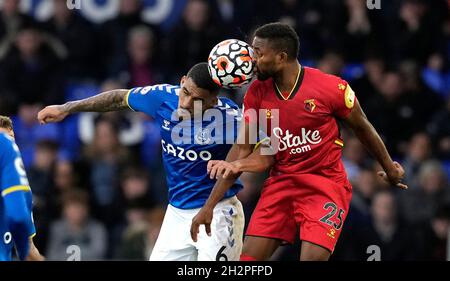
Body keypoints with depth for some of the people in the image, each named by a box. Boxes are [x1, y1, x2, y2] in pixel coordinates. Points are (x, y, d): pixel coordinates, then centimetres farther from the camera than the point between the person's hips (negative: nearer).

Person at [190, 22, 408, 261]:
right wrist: (209, 206, -3)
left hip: (325, 185, -4)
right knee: (249, 257, -5)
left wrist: (389, 168, 16)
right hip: (281, 182, 4)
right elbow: (243, 149, 1)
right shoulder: (257, 93, -3)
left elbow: (362, 128, 2)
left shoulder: (331, 88, -15)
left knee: (312, 257, -19)